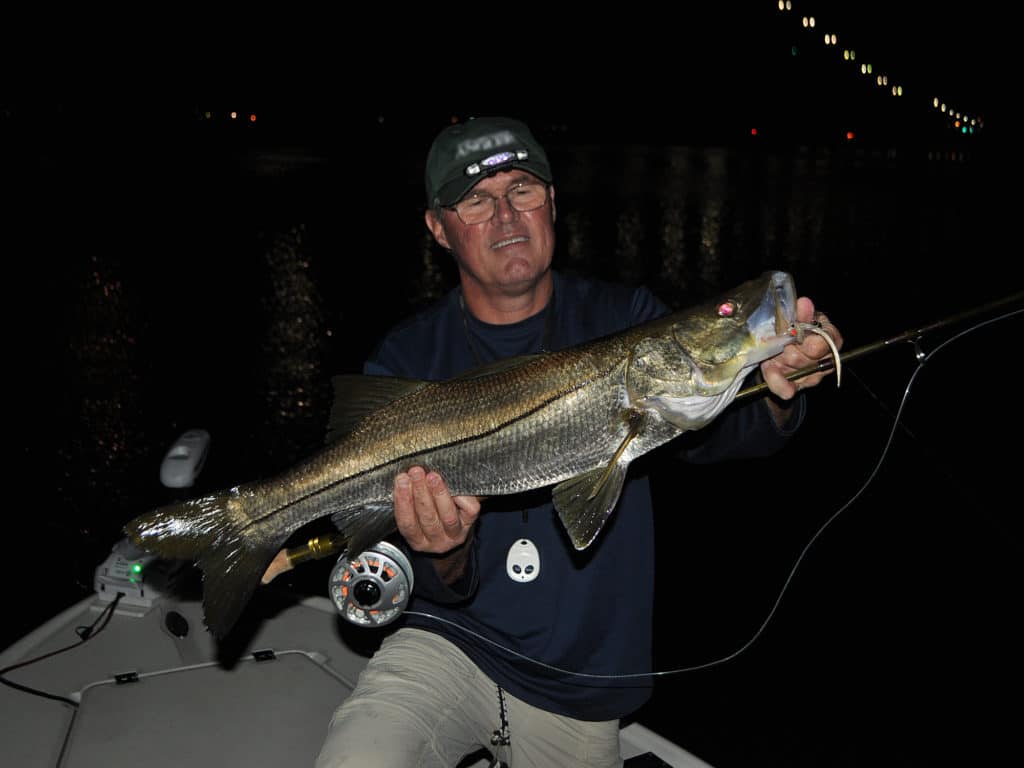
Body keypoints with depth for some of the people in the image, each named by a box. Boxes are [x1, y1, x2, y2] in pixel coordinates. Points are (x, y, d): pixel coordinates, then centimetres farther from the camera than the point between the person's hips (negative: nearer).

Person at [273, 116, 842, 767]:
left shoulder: (626, 319, -2)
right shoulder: (407, 364, -7)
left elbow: (714, 432, -17)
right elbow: (445, 590, -9)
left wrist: (777, 394, -38)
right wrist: (445, 556, -32)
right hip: (452, 644, -1)